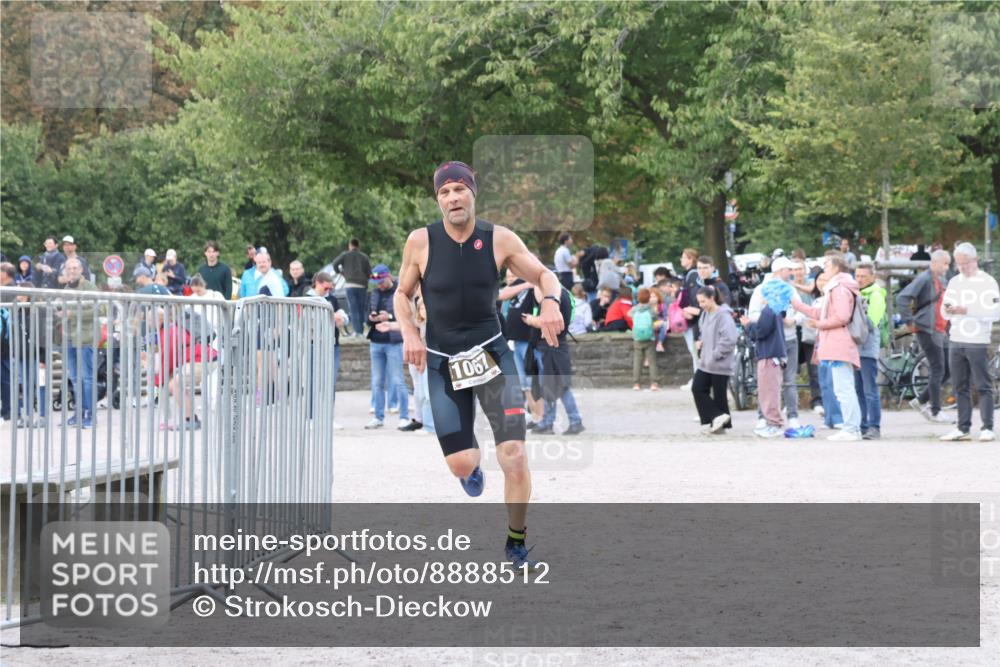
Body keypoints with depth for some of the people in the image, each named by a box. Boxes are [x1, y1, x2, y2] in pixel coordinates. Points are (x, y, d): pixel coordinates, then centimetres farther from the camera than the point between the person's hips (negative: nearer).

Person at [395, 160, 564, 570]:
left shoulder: (500, 240, -5)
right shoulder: (421, 242, -5)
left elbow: (545, 276, 3)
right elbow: (402, 294, 9)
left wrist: (550, 302, -19)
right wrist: (409, 333, -9)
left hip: (492, 354, 0)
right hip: (442, 362, 0)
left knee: (514, 456, -14)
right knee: (461, 465, -6)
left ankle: (516, 542, 8)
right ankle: (472, 466, 36)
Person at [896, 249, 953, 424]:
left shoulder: (941, 280, 17)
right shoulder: (924, 279, -12)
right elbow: (902, 298, -22)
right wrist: (909, 321, -20)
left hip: (941, 331, 9)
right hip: (927, 331, -9)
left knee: (948, 370, 8)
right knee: (938, 370, -8)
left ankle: (921, 401, 18)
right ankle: (935, 412, -1)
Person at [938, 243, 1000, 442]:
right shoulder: (954, 282, 15)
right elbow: (945, 313, 15)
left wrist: (966, 310, -18)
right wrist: (948, 311, -10)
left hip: (978, 342, -5)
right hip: (956, 341, 5)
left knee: (983, 387, -5)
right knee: (960, 387, 6)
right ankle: (963, 428, 9)